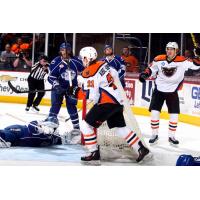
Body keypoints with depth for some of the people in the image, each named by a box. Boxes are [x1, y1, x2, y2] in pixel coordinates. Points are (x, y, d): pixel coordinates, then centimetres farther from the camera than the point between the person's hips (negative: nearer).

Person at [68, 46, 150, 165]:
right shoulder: (103, 64, 10)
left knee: (86, 125, -2)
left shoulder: (89, 72, -14)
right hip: (118, 101, 9)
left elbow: (91, 95, -18)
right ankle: (141, 149, 19)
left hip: (107, 103, -9)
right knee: (121, 127, 20)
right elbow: (115, 75, 21)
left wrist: (76, 92, -5)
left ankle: (95, 155, -2)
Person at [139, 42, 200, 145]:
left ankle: (171, 136, 15)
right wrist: (145, 74, -11)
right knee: (154, 112, -3)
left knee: (174, 114, 0)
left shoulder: (182, 61, -14)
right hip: (159, 89, 1)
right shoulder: (159, 59, -8)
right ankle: (154, 135, 11)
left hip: (172, 91, -1)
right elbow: (151, 69, 6)